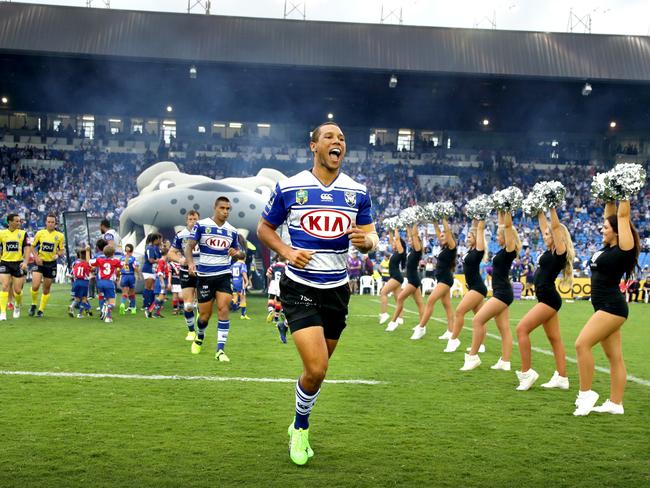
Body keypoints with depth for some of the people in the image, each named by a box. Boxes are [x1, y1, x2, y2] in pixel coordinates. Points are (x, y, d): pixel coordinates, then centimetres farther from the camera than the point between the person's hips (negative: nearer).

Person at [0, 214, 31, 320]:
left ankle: (17, 306, 33)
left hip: (18, 264, 0)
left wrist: (25, 262, -19)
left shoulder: (23, 234, 0)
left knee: (17, 290, 2)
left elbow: (27, 248, -7)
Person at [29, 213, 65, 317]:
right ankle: (33, 305, 11)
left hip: (51, 264, 0)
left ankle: (41, 310, 23)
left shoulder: (60, 235, 0)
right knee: (35, 286, -16)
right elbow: (32, 246, 9)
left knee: (46, 289, 8)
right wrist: (36, 257, -6)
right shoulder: (40, 233, 2)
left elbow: (62, 250, 4)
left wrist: (58, 254, -18)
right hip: (40, 262, 0)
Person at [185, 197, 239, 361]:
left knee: (223, 309, -14)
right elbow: (189, 246, -9)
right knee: (204, 314, 6)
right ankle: (199, 338, 40)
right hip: (204, 276, -2)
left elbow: (237, 251, 20)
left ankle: (220, 350, -10)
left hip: (224, 275, 2)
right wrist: (190, 263, -27)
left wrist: (236, 252, -5)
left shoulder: (232, 230, 8)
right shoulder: (201, 225, -3)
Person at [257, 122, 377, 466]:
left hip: (337, 289, 4)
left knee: (318, 368, 15)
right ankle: (301, 429, 14)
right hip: (299, 287, -4)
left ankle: (299, 426, 42)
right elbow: (264, 228, 6)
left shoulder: (357, 192, 2)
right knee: (316, 369, -16)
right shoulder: (289, 187, -5)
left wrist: (366, 240, -18)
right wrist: (286, 252, -12)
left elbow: (371, 238, 6)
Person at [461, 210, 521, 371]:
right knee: (504, 328, 7)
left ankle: (473, 357, -5)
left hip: (502, 293, -10)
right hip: (501, 292, 10)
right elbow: (503, 226, 19)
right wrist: (500, 212, 18)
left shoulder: (510, 250, -12)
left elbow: (508, 226, -18)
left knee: (477, 320, -11)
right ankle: (505, 362, 8)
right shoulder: (504, 250, 11)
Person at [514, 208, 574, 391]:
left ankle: (526, 373, -10)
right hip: (547, 299, 10)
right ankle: (562, 378, 14)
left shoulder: (560, 251, -10)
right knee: (554, 338, 10)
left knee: (522, 329, -14)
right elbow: (544, 226, 20)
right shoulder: (551, 251, 12)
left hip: (549, 299, -10)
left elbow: (555, 226, -18)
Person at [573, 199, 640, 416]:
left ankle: (586, 393, -8)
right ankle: (615, 403, 14)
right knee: (614, 357, 10)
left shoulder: (624, 249, -11)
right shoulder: (608, 247, 11)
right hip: (605, 307, 9)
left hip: (612, 306, -9)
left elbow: (623, 216, -12)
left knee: (582, 344, -17)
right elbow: (611, 215, 20)